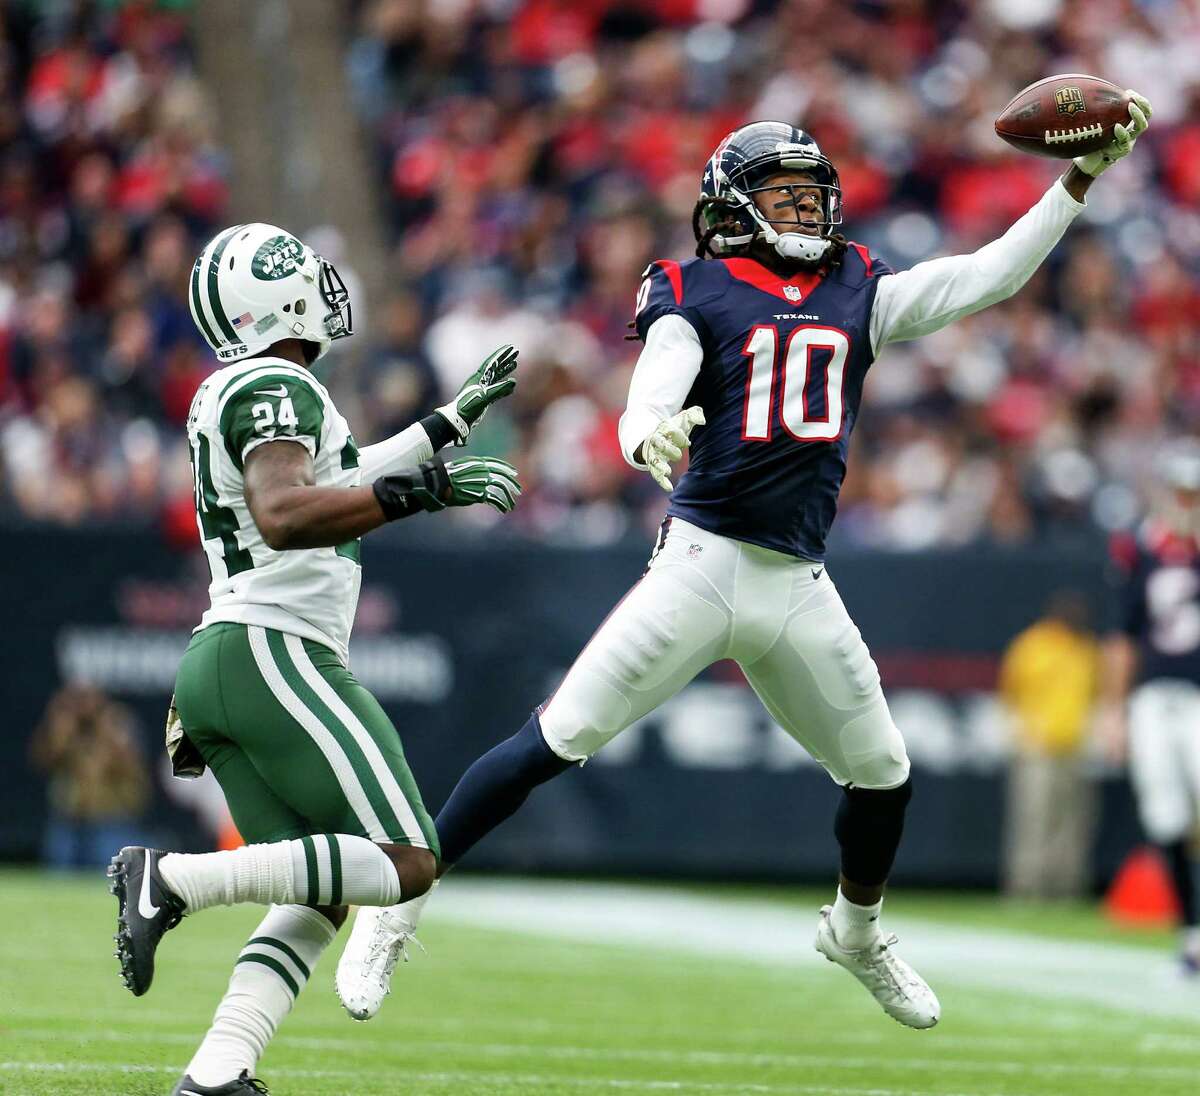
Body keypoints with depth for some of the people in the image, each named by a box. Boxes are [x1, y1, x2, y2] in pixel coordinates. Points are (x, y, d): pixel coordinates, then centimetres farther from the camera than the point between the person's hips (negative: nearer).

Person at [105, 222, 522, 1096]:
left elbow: (336, 477, 38)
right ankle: (173, 881, -18)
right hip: (275, 654, -10)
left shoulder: (229, 396, 21)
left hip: (216, 663, 10)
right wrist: (424, 491, -28)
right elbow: (283, 515, -26)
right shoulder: (276, 386, -9)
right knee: (405, 866, -10)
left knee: (321, 898, 6)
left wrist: (453, 420, 44)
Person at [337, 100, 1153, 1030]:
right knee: (557, 742, -11)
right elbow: (644, 411, -13)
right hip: (701, 562, -5)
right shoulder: (696, 297, 0)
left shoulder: (860, 296, 13)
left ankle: (857, 933, 41)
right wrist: (651, 437, -38)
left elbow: (994, 275, 10)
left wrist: (1081, 176, 4)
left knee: (882, 774, 13)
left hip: (799, 587, 5)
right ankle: (397, 906, -3)